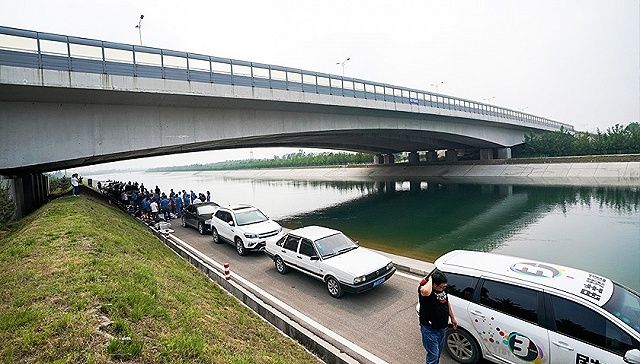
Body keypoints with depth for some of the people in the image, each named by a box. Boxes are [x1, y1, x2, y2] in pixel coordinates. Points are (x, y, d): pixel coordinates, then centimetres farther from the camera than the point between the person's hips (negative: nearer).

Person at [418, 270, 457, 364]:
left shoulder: (442, 289, -4)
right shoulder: (423, 288, -28)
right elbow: (426, 291, -54)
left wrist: (452, 317, 20)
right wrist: (430, 279, -37)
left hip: (442, 328, 8)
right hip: (430, 330, -8)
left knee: (438, 353, 25)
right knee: (433, 355, 0)